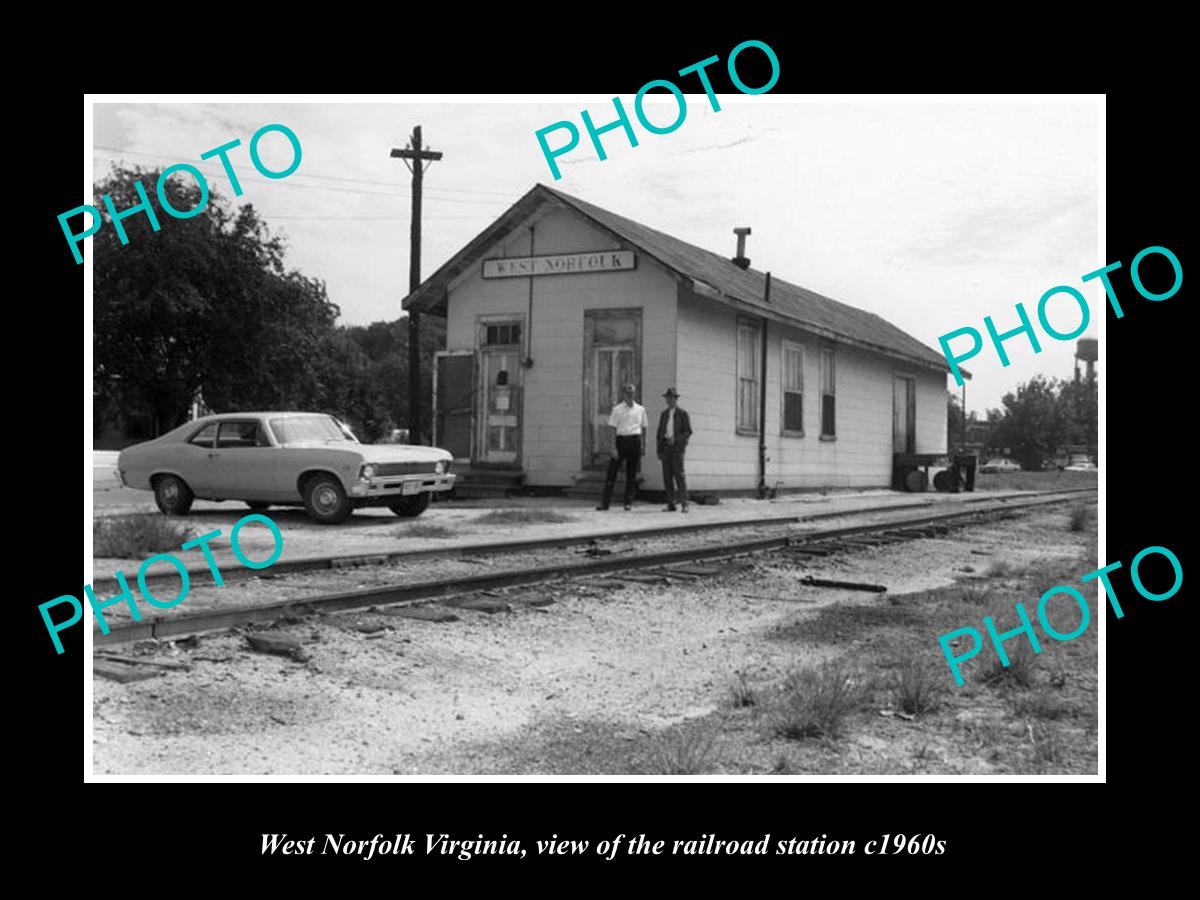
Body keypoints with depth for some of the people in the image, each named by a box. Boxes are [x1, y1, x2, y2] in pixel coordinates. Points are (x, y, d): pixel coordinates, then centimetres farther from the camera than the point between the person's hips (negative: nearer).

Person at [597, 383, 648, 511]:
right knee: (612, 472, -3)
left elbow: (643, 428, 15)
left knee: (632, 473, 4)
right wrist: (613, 448, -10)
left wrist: (643, 446, 11)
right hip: (621, 440, -2)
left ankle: (628, 502, 12)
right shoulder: (617, 409, 1)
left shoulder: (640, 409, 9)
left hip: (635, 441, 2)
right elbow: (612, 429, -2)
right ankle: (605, 502, -2)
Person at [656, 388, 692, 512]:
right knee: (667, 476, 1)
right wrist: (659, 451, 7)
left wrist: (676, 440, -17)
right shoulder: (664, 414, 15)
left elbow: (688, 431, -3)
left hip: (677, 446, -5)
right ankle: (671, 505, 3)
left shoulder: (682, 413, 1)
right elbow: (660, 432, 14)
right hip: (666, 447, 5)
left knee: (679, 475, -11)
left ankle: (684, 504, -10)